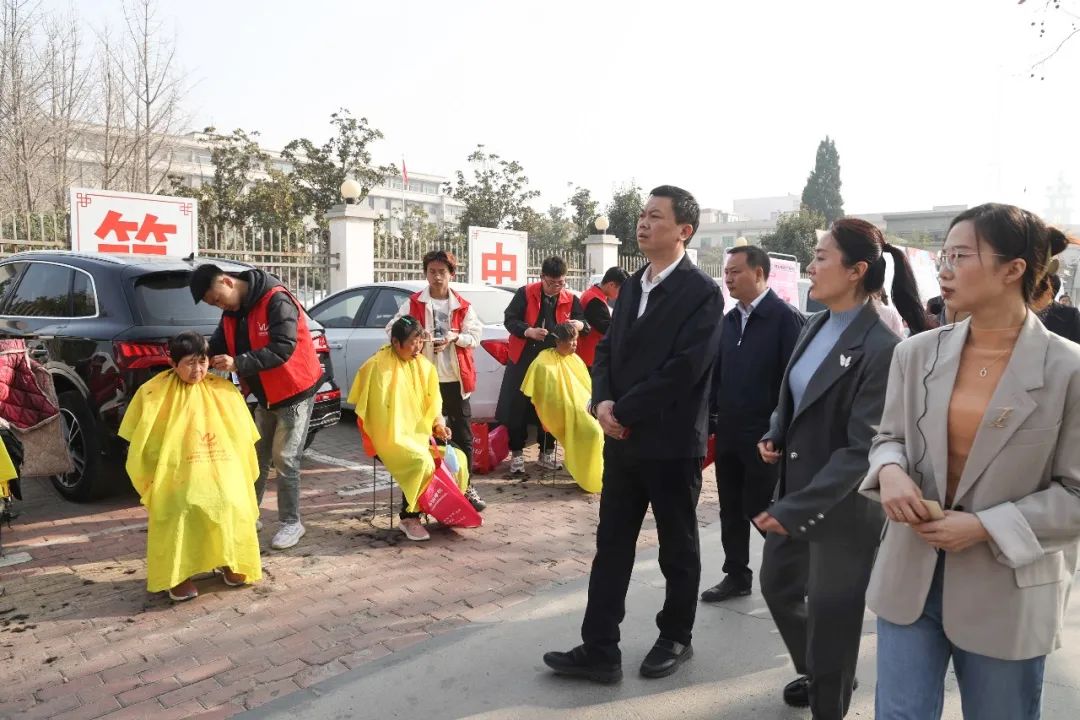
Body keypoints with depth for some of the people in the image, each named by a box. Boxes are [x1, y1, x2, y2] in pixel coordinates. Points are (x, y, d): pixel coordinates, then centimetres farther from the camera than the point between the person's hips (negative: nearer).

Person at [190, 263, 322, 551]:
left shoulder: (277, 301, -24)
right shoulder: (232, 312, 3)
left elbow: (283, 348, -32)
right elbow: (217, 346, 4)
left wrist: (238, 364, -39)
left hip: (295, 391, -8)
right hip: (265, 395, 8)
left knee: (284, 459, -4)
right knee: (256, 456, 13)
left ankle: (291, 522, 9)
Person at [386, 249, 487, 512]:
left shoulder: (463, 306, 7)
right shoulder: (413, 303, 3)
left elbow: (475, 336, 3)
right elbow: (394, 330, -2)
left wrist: (455, 337, -15)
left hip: (455, 378, 1)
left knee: (463, 434, 5)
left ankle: (466, 486, 16)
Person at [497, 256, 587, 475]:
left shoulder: (570, 299, 2)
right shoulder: (525, 293, -6)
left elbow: (584, 323, 4)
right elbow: (510, 320, -9)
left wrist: (580, 324, -21)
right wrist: (529, 331, -27)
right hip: (524, 359, -2)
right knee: (517, 406, -1)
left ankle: (546, 453, 22)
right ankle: (517, 454, 10)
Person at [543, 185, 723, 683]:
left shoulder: (702, 293, -11)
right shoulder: (632, 285, 12)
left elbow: (684, 368, -20)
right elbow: (607, 349, 11)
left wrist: (624, 410, -16)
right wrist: (603, 401, -7)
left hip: (672, 442, -6)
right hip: (623, 438, 7)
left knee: (677, 548, 12)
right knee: (611, 545, 9)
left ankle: (676, 639, 31)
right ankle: (599, 650, 18)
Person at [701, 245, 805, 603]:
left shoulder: (786, 318, -11)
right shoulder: (729, 320, 10)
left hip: (764, 434, -6)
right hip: (728, 431, 6)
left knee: (759, 509, 2)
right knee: (731, 508, 13)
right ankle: (736, 575, 28)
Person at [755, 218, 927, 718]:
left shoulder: (883, 347, -21)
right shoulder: (815, 326, 4)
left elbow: (862, 448, -22)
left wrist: (796, 508, -23)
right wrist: (774, 435, -3)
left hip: (843, 505, -8)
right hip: (794, 488, 8)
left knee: (830, 615, 11)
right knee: (778, 585, 23)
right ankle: (813, 673, 50)